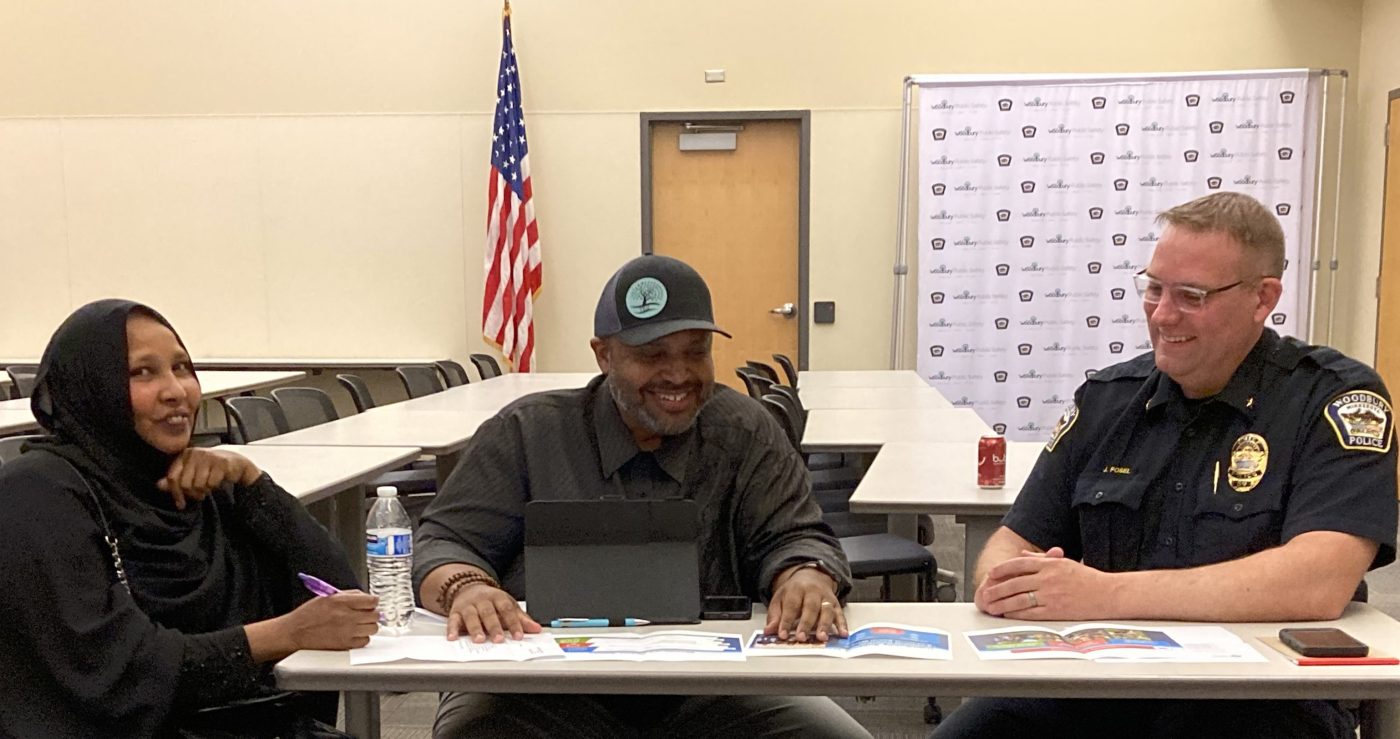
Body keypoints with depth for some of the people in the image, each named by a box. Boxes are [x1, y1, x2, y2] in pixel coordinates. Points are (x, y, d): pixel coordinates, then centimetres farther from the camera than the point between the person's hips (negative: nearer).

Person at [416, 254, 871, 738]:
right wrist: (468, 590, -23)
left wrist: (808, 579, -23)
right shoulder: (527, 434, 4)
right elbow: (445, 544, 2)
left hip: (708, 693, 2)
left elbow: (793, 539, 3)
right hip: (548, 691, -1)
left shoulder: (746, 435, 8)